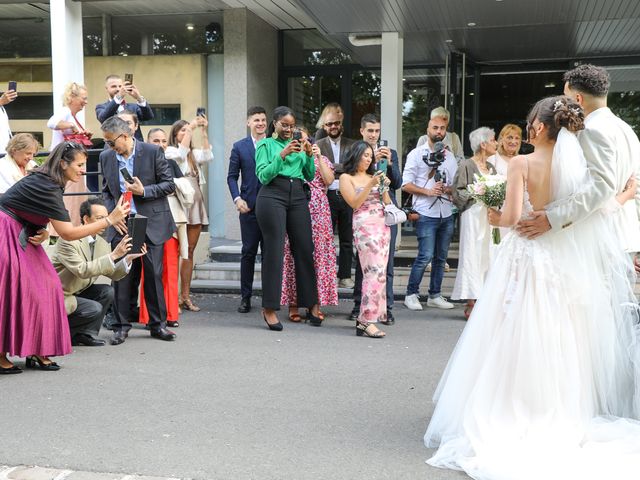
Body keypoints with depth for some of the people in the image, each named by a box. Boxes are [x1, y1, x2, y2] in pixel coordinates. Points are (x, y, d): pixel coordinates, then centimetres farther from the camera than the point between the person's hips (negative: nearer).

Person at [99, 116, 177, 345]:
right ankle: (121, 325, 11)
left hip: (151, 223, -3)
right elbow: (106, 191, 16)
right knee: (121, 275, 0)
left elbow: (169, 184, -3)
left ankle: (158, 324, 14)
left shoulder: (152, 152, -6)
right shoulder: (106, 157, 5)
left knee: (154, 275, 2)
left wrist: (144, 191, -16)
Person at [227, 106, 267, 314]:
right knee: (248, 252, 3)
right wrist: (237, 199, -9)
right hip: (249, 207, 0)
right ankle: (245, 297, 10)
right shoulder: (239, 147, 6)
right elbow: (232, 176, 5)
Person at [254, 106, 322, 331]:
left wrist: (308, 155, 0)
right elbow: (263, 176, -5)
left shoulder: (298, 145, 19)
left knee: (304, 250, 2)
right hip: (273, 196, -4)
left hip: (298, 198, 4)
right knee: (274, 252, -5)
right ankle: (269, 308, 2)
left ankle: (312, 304, 11)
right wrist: (282, 155, -14)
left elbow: (310, 176, 16)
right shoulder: (265, 145, 7)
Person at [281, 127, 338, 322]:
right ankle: (293, 304, 2)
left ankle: (314, 304, 7)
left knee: (318, 255, 0)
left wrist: (318, 157, -8)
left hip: (318, 214, 2)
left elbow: (329, 180, -1)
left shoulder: (321, 159, 16)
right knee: (295, 256, -5)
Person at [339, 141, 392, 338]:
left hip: (383, 225, 7)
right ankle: (366, 321, -16)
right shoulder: (346, 178, 5)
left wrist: (385, 187, 1)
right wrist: (370, 185, -13)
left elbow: (387, 203, 17)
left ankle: (365, 318, 8)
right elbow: (355, 203, -7)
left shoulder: (374, 176, 21)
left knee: (379, 272, 2)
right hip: (365, 226, -7)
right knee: (375, 272, -16)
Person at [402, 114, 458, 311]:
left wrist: (448, 189, -5)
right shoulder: (416, 154, 1)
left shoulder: (449, 156, 15)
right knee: (425, 256, -11)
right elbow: (406, 184, -5)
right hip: (426, 214, -5)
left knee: (441, 257, 9)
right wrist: (427, 191, -16)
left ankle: (435, 295, 19)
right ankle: (411, 294, 2)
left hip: (446, 214, 5)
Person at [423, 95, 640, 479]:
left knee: (516, 347, 5)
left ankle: (510, 421, 10)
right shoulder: (578, 165, 1)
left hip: (526, 260, -4)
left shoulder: (522, 164, -10)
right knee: (558, 348, 14)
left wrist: (493, 218, 4)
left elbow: (512, 216, -16)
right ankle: (559, 420, 22)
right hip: (568, 265, 4)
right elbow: (594, 214, 0)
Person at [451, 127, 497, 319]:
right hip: (473, 215, -7)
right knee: (473, 256, -7)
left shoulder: (491, 167, 19)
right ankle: (471, 304, -4)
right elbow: (457, 192, -8)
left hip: (489, 216, 7)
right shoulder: (466, 165, -4)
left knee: (487, 256, 3)